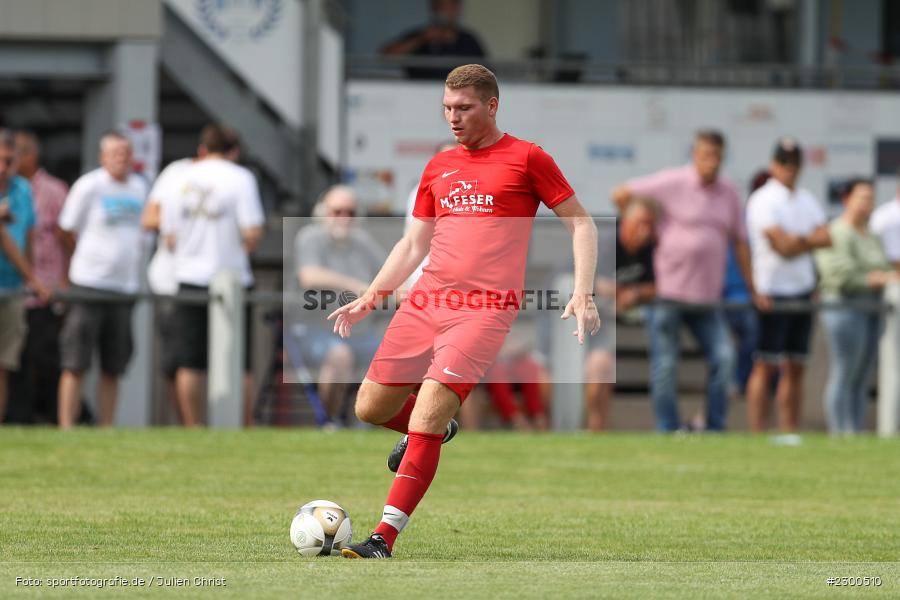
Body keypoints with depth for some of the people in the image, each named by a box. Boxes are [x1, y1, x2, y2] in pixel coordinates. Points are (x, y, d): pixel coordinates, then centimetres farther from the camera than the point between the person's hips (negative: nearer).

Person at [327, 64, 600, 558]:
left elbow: (580, 225, 3)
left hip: (484, 309, -6)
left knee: (424, 421, -18)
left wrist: (583, 296, -8)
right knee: (370, 407, 6)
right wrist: (370, 298, 14)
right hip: (425, 302, 6)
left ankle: (384, 539, -16)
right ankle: (438, 428, 38)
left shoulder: (525, 159, 2)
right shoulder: (438, 167, 17)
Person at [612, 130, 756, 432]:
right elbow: (620, 195, -4)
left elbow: (740, 242, 15)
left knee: (723, 357, -6)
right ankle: (668, 431, 6)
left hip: (706, 294, 4)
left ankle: (715, 428, 2)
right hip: (668, 290, -4)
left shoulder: (729, 193, 9)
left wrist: (753, 289, 12)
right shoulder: (673, 183, -6)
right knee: (665, 365, -1)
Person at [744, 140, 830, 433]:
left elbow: (828, 238, 4)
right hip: (773, 294, -7)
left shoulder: (808, 201, 15)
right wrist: (812, 239, -2)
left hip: (802, 289, 7)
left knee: (795, 368, 7)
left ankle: (789, 434, 10)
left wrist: (796, 242, -11)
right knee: (765, 367, -8)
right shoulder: (763, 200, -7)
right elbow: (782, 246, -17)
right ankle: (757, 435, -8)